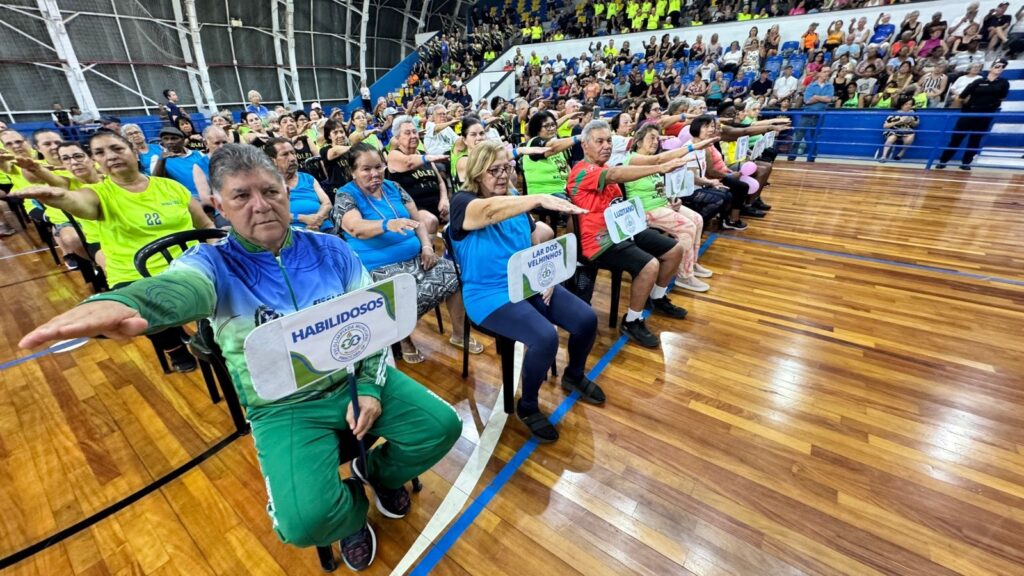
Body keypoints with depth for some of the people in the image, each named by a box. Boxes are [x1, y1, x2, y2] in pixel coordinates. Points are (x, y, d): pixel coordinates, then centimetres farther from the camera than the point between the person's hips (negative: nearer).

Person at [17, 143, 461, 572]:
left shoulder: (330, 249, -2)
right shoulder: (214, 263, -8)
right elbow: (180, 288, -34)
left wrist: (371, 386, -10)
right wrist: (121, 304, -59)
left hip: (354, 378, 3)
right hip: (284, 406, -2)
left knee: (441, 425, -8)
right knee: (306, 522, -21)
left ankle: (380, 472, 25)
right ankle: (352, 511, 19)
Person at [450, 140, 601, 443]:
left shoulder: (515, 200, 12)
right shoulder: (462, 201, -10)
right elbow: (489, 211, -34)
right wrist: (539, 199, -47)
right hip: (490, 294, -6)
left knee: (586, 319, -7)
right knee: (545, 337, -28)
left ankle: (574, 376, 24)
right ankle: (527, 406, 1)